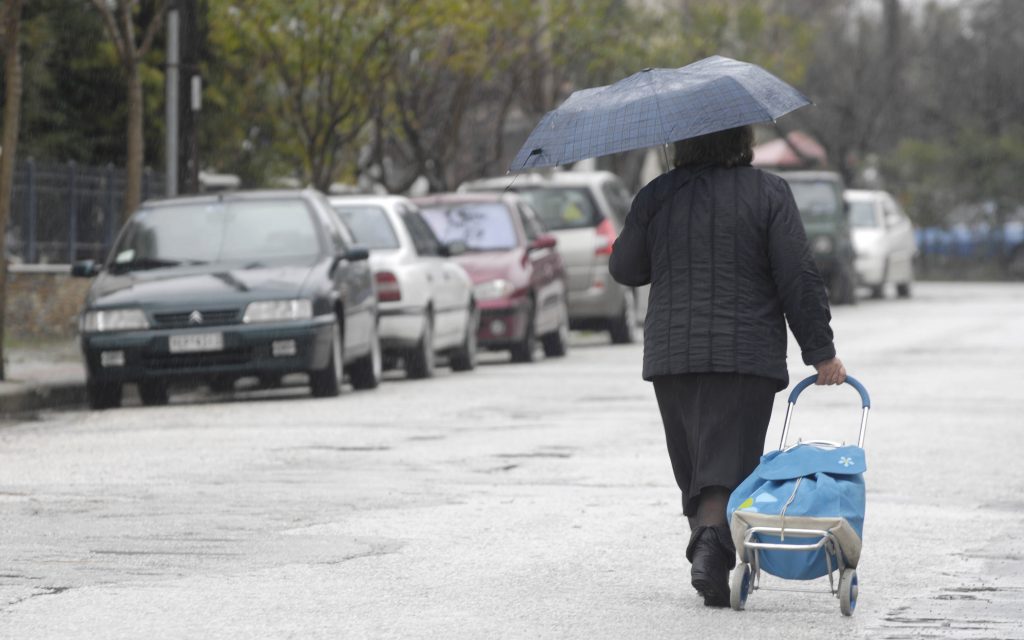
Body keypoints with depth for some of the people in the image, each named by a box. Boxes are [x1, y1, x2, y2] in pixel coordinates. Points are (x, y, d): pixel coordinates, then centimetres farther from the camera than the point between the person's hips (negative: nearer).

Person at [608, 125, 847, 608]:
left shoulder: (656, 197, 3)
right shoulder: (767, 193, -3)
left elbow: (624, 268, 12)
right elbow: (799, 278, -6)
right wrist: (821, 351, 0)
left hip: (671, 355, 3)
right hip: (746, 357, -3)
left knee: (692, 462, 14)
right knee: (728, 461, -6)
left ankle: (707, 548, 16)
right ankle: (711, 549, -25)